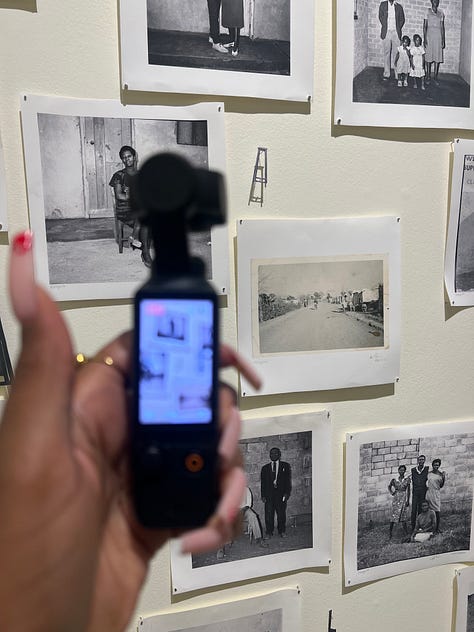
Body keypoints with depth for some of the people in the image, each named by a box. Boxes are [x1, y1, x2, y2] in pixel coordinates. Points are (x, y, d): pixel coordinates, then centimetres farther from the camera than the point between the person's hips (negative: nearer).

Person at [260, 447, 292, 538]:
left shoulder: (285, 466, 11)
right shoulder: (265, 468, 15)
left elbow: (288, 480, 5)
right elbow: (263, 482, 11)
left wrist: (287, 493, -6)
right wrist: (263, 495, 1)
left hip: (281, 493, -1)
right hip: (269, 494, 1)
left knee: (281, 513, 0)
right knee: (269, 514, -3)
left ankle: (282, 531, 15)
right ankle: (269, 532, 9)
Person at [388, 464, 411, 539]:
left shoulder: (407, 479, -1)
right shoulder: (394, 479, 1)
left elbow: (408, 490, 1)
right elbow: (389, 486, 18)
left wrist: (408, 500, -2)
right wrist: (391, 492, 2)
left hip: (404, 498, -1)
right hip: (396, 498, 1)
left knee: (403, 515, 0)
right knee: (393, 515, -1)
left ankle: (406, 532, 9)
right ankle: (390, 532, 5)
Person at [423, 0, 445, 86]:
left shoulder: (441, 13, 11)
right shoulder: (428, 11, 4)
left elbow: (442, 27, 10)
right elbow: (424, 26, 0)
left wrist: (443, 40, 5)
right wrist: (425, 38, -9)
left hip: (438, 35, 2)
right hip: (430, 34, -2)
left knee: (437, 56, -1)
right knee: (429, 56, -2)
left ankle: (435, 76, 5)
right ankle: (428, 76, 7)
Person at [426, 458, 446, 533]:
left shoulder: (441, 474, 0)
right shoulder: (428, 473, 4)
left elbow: (441, 486, 2)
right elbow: (425, 481, 21)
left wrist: (443, 478, -11)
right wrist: (426, 486, 6)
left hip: (436, 494, -2)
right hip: (428, 493, 2)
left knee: (437, 512, -3)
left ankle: (437, 528, 4)